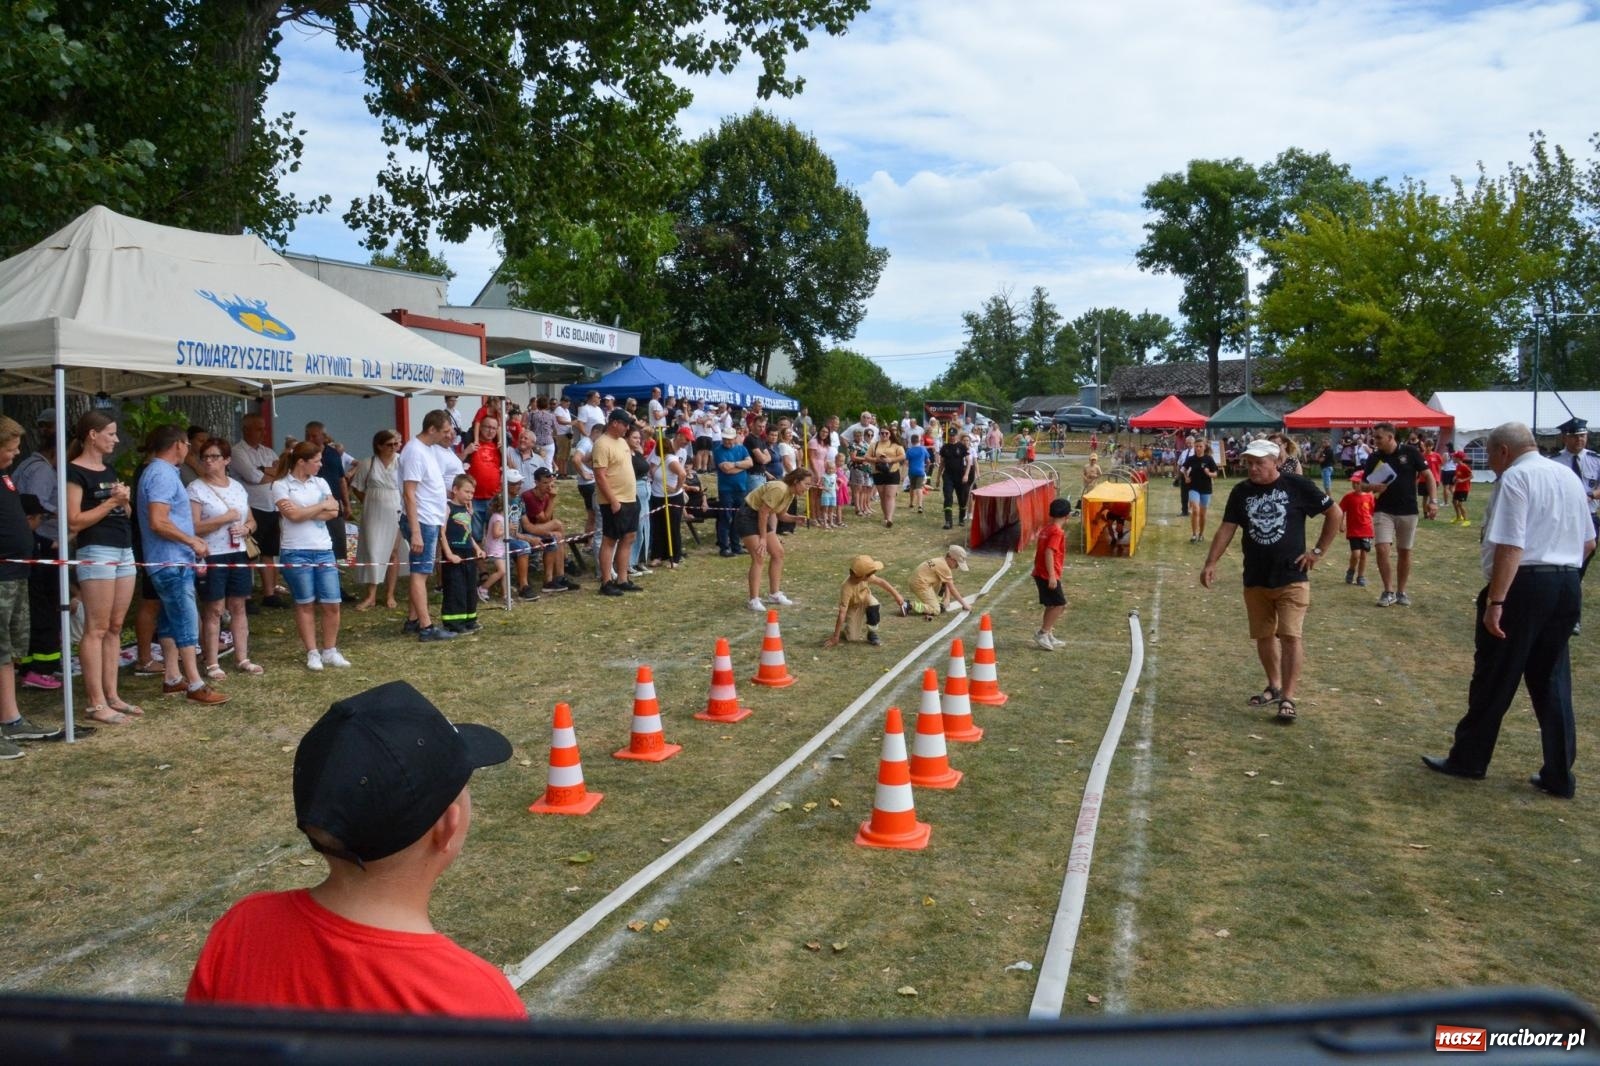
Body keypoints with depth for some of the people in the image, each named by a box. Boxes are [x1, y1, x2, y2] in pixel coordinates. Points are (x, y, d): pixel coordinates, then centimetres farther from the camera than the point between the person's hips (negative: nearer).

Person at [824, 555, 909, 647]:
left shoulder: (865, 576, -26)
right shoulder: (847, 588, -39)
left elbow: (881, 582, -7)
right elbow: (842, 613, -39)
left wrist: (896, 595, -5)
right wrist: (835, 637, -37)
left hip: (866, 601, 4)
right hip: (853, 609, -4)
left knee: (874, 604, -30)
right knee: (852, 637, -15)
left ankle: (871, 632, -9)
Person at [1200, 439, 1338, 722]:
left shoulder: (1298, 486, -7)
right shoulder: (1241, 492, 2)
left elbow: (1334, 513, 2)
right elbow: (1227, 528, 0)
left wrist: (1318, 551, -1)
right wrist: (1211, 563, -9)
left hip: (1291, 578, -4)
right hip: (1255, 579, 4)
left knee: (1289, 636, -8)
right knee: (1264, 635, 13)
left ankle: (1288, 698, -4)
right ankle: (1274, 687, 31)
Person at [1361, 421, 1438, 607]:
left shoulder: (1410, 452, -6)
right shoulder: (1373, 458, -1)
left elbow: (1427, 475, 0)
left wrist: (1432, 500, -9)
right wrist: (1373, 488, -19)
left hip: (1408, 511, 0)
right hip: (1383, 511, 1)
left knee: (1404, 552, 8)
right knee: (1382, 550, -12)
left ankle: (1401, 592, 20)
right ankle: (1389, 592, 0)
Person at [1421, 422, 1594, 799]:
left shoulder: (1515, 478, -12)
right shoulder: (1569, 477, 14)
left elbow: (1510, 546, -21)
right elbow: (1588, 542, 21)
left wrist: (1495, 601, -22)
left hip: (1523, 586, -8)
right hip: (1568, 586, 8)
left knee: (1494, 679, 5)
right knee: (1552, 680, 14)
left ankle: (1469, 758, 17)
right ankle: (1559, 775, 17)